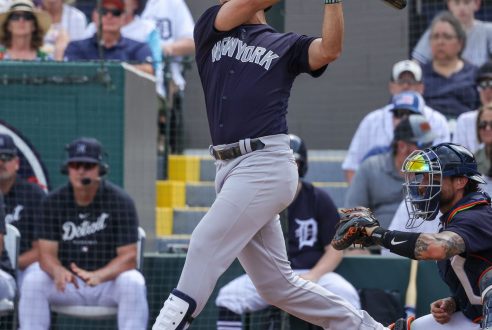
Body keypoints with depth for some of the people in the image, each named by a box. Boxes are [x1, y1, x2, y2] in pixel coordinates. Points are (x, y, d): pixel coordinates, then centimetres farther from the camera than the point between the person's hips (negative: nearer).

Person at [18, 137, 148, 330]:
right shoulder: (53, 202, -2)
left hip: (109, 279, -2)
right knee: (33, 281, -25)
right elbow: (46, 253, -7)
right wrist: (59, 272, -33)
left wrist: (98, 276, -34)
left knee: (133, 283, -32)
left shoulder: (120, 201, -9)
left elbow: (128, 256, -14)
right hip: (67, 283, 2)